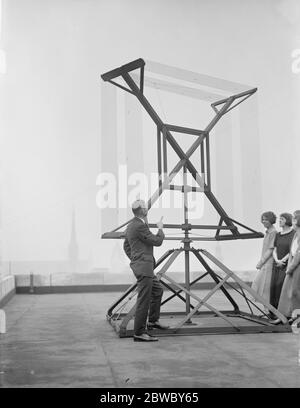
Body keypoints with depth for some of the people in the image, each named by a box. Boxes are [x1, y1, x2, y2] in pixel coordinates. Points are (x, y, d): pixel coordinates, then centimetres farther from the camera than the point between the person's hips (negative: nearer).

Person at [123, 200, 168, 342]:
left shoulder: (131, 225, 13)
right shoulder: (140, 226, -19)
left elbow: (126, 246, 23)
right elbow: (157, 241, -14)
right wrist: (160, 228, 2)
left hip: (139, 265, 11)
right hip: (144, 267, -11)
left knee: (157, 290, 24)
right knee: (144, 300, -6)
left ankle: (153, 321, 33)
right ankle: (139, 333, -2)